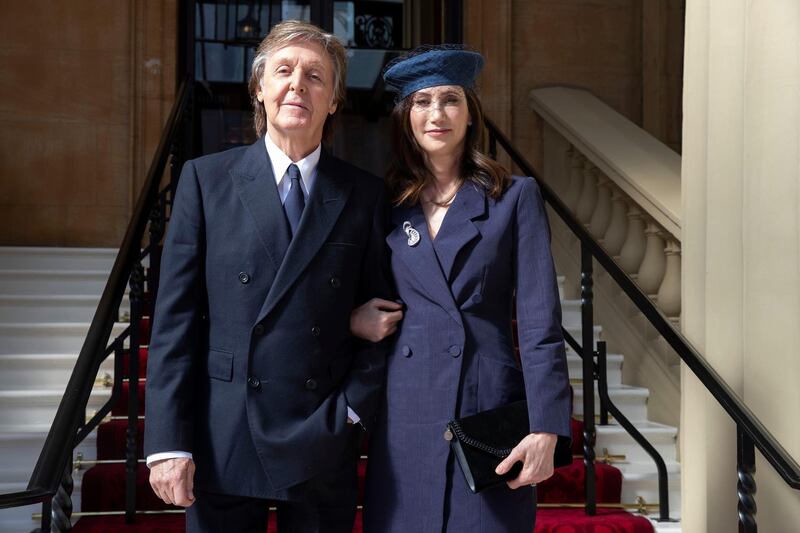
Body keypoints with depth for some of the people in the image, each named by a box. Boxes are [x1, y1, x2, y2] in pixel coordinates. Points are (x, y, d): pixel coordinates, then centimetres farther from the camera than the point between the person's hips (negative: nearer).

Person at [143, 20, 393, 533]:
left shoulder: (365, 194, 3)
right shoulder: (206, 179, 1)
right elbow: (175, 316, -3)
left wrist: (355, 406, -5)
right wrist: (168, 441, -7)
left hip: (324, 442, 1)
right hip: (223, 443, 0)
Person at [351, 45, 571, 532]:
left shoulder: (515, 197, 2)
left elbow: (540, 322, -4)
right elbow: (359, 300, 20)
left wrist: (546, 428, -11)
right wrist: (353, 320, -4)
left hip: (490, 411, -2)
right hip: (406, 418, 2)